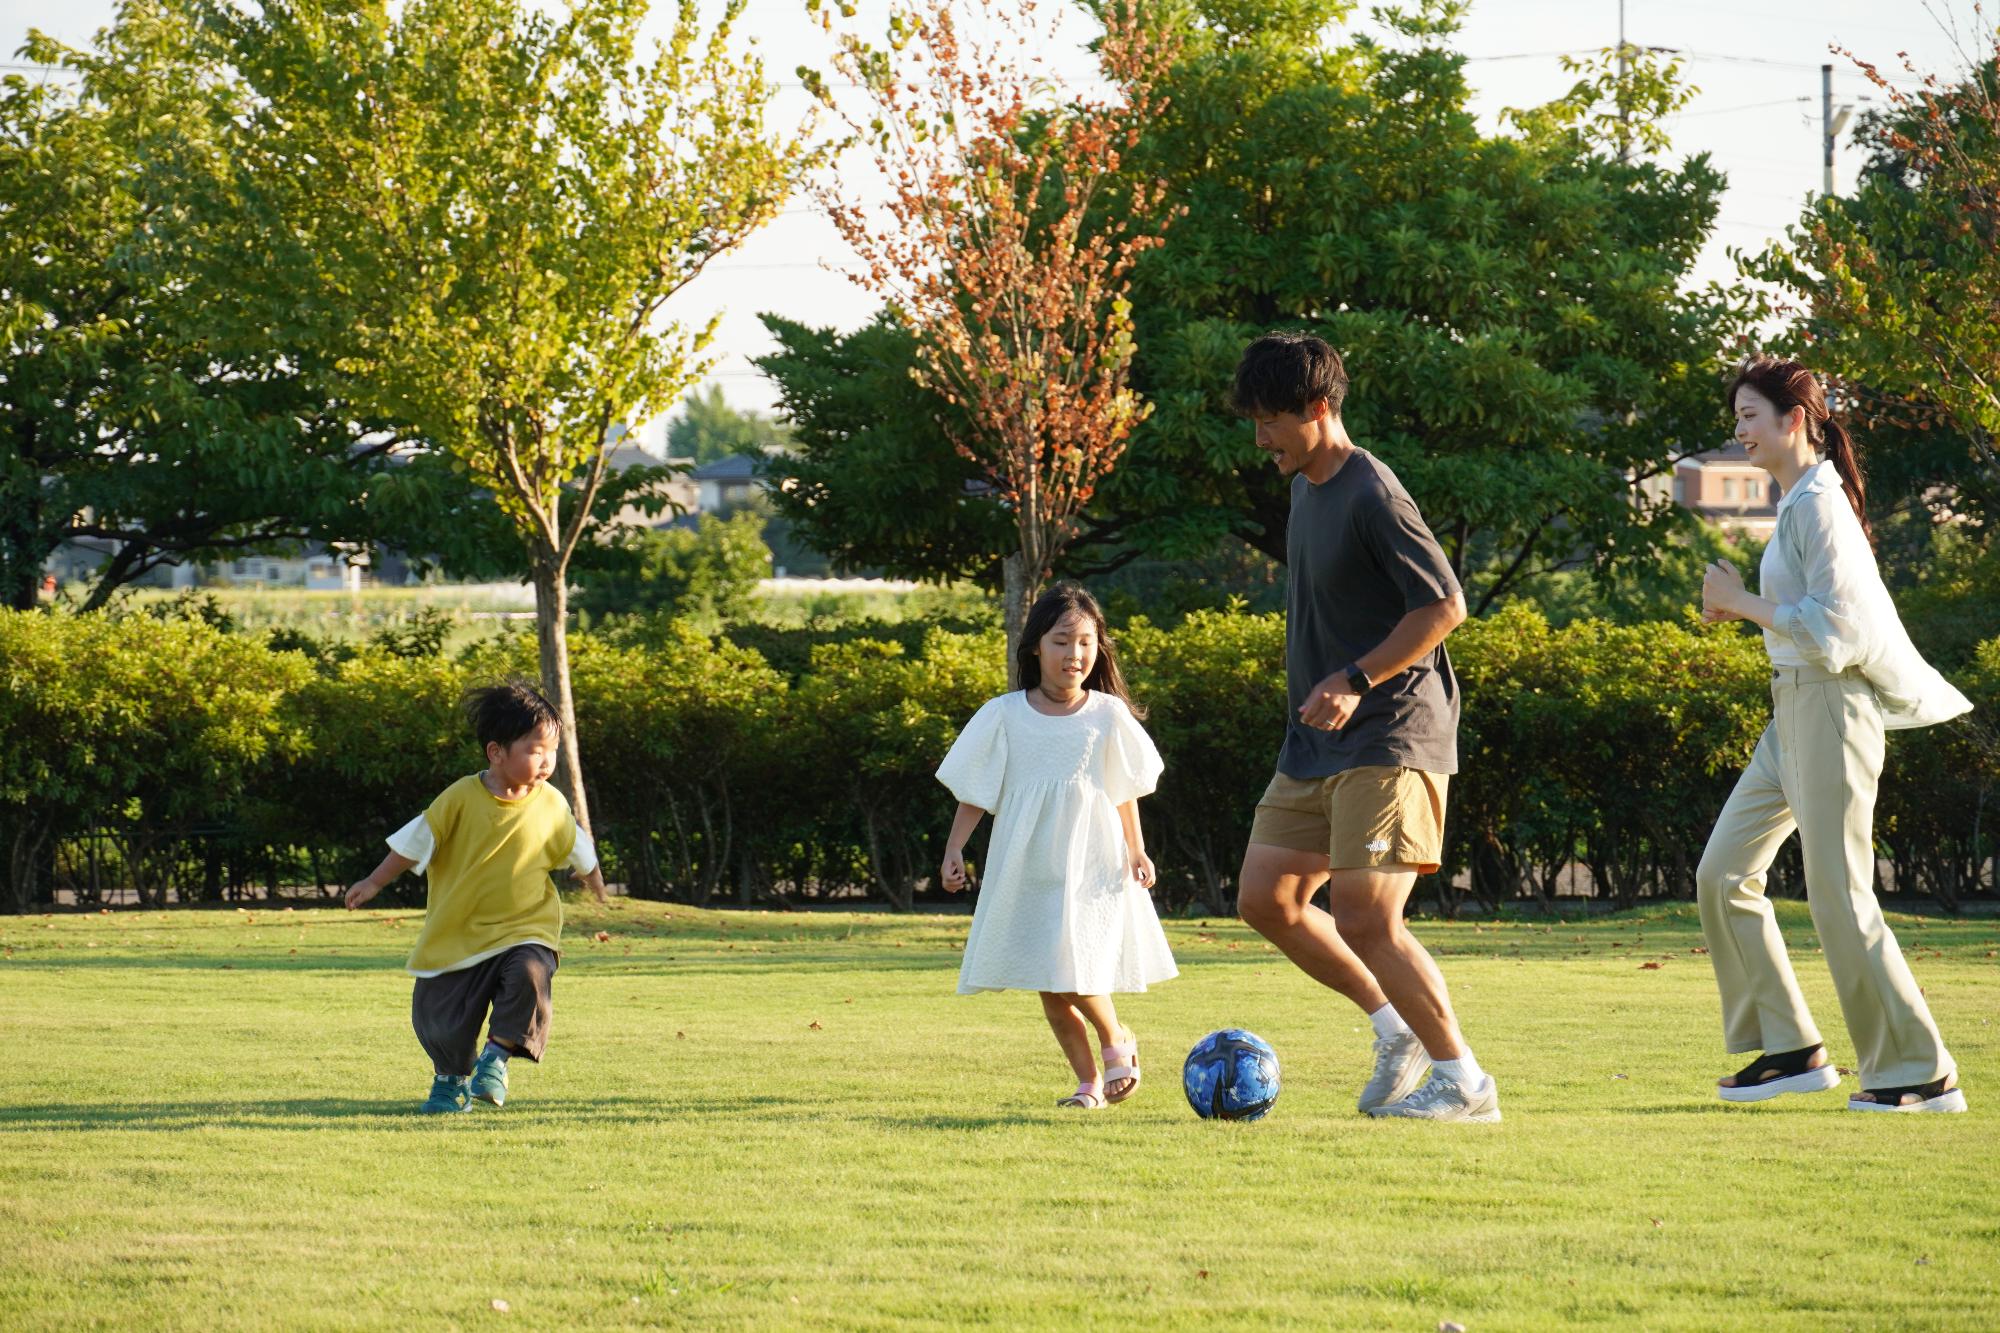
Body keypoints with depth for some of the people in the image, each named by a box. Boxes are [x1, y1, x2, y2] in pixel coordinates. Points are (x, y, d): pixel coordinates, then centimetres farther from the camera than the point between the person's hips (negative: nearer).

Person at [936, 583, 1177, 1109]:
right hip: (1026, 867, 2)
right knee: (1050, 990, 2)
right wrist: (954, 849, -2)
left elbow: (1124, 790, 10)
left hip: (1092, 864, -2)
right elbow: (975, 791, 5)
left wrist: (1135, 851, 7)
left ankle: (1116, 1040, 14)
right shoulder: (1004, 716, 0)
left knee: (1075, 974, -14)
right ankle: (1089, 1082, 15)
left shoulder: (1108, 716, 1)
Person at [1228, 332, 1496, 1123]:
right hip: (1316, 744, 10)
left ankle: (1463, 1080, -2)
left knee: (1364, 918, -14)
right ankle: (1397, 1030, 16)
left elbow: (1445, 605, -20)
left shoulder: (1372, 496, -16)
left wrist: (1357, 681, -23)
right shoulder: (1306, 488, 13)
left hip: (1389, 739, -10)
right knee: (1265, 896, 6)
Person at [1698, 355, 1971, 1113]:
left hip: (1829, 709, -10)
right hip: (1791, 713, 10)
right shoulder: (1797, 502, 14)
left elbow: (1831, 623, -21)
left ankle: (1921, 1075, -1)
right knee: (1723, 876, 8)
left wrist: (1741, 603, -13)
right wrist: (1738, 605, 5)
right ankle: (1790, 1049, 12)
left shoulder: (1818, 504, -14)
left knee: (1839, 897, -7)